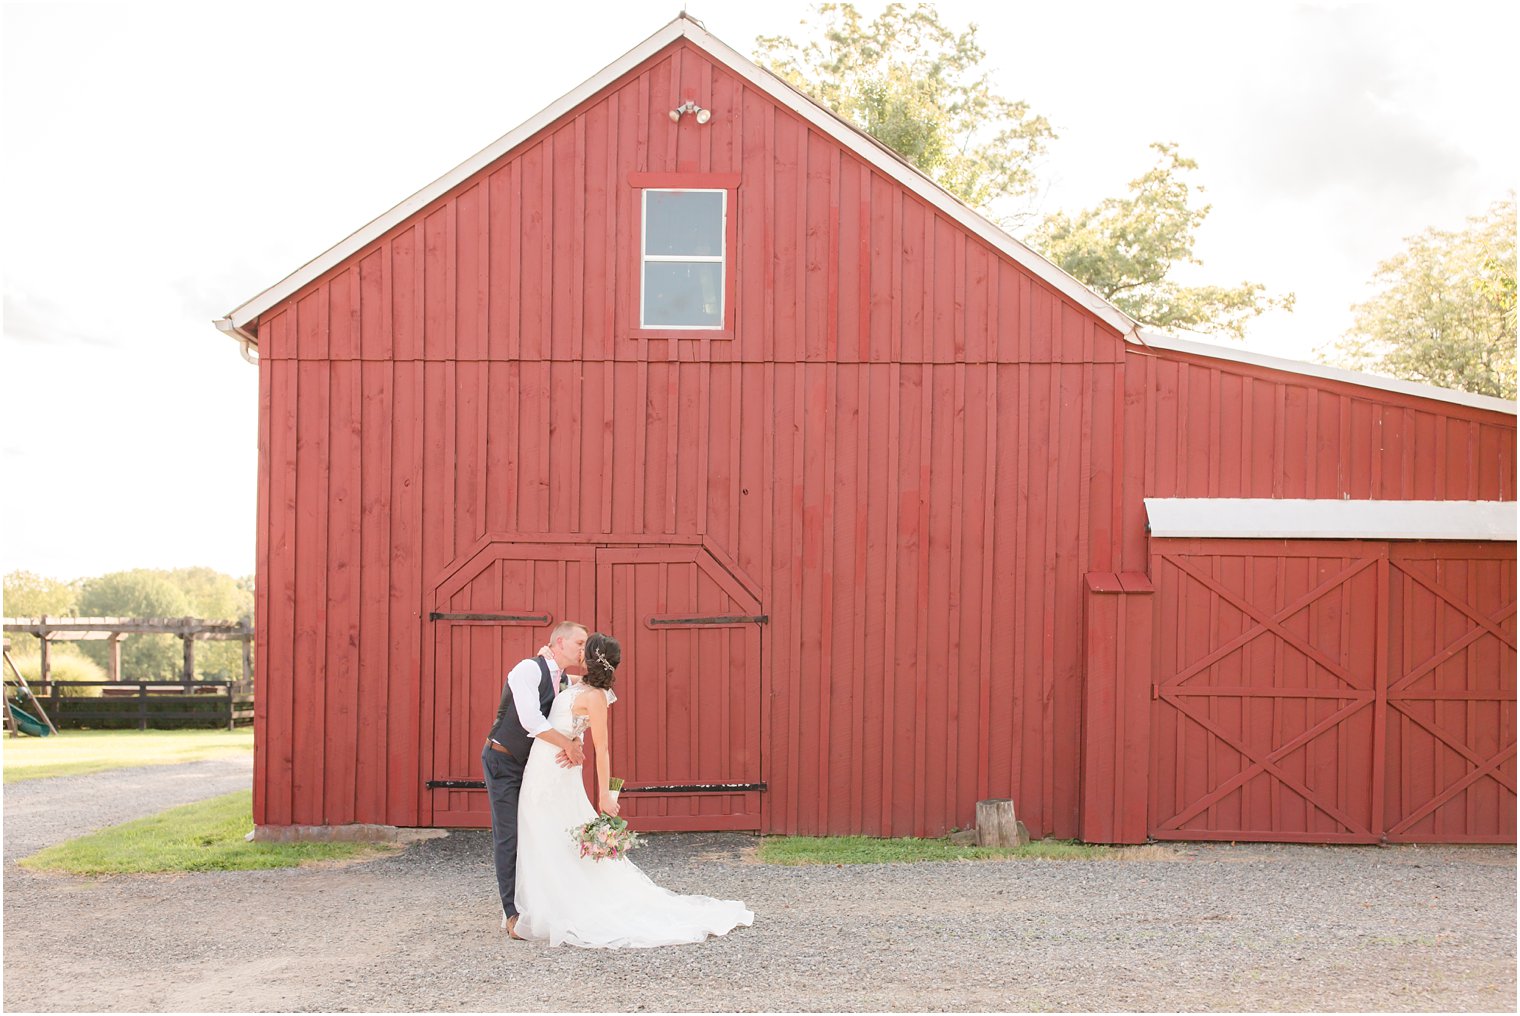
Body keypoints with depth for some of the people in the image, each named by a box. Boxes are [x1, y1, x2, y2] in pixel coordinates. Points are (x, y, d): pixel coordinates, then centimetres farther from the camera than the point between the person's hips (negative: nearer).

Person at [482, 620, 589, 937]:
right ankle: (512, 912, 2)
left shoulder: (566, 683, 6)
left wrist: (574, 747, -20)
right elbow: (530, 720, -28)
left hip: (533, 764, 7)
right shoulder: (529, 669, -18)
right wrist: (567, 744, -22)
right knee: (509, 836, -5)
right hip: (503, 762, -7)